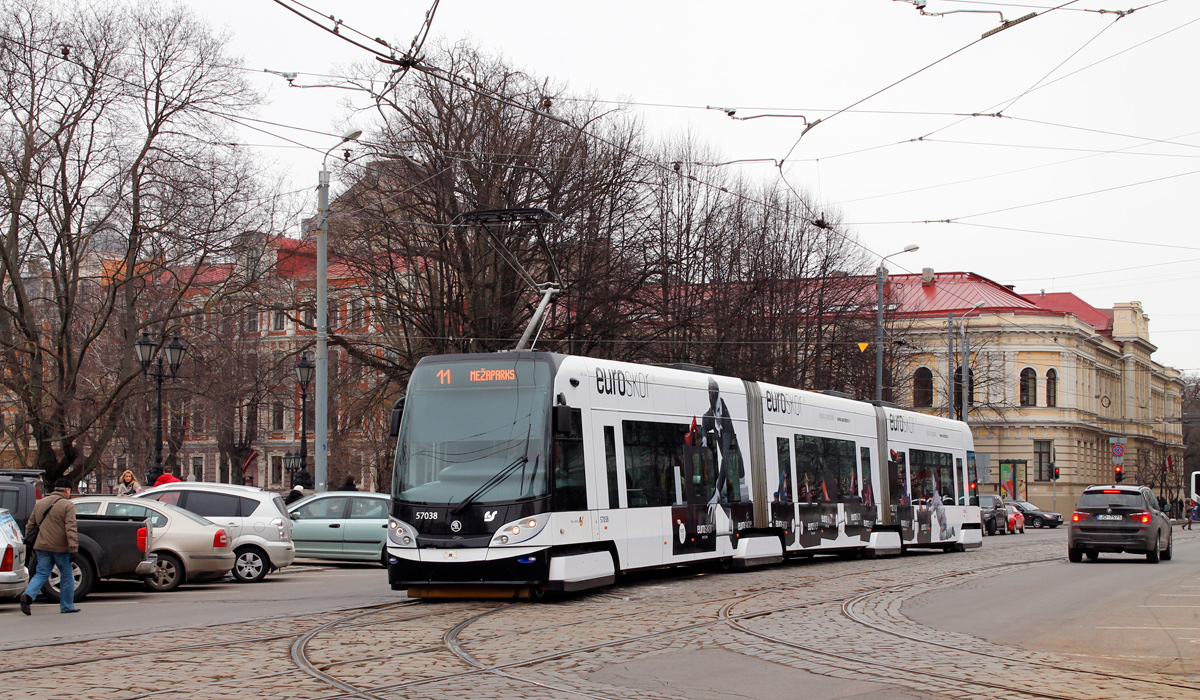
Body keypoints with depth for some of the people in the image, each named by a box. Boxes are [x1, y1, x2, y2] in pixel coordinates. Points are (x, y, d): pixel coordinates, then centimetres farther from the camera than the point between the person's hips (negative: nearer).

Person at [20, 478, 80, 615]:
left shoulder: (40, 503, 12)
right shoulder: (67, 505, -8)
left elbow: (31, 524, 19)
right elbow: (70, 528, -16)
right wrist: (73, 547, -18)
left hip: (42, 547, 5)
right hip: (60, 547, -5)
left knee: (41, 574, 8)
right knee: (67, 576, 9)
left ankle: (28, 595, -17)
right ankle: (67, 606, 15)